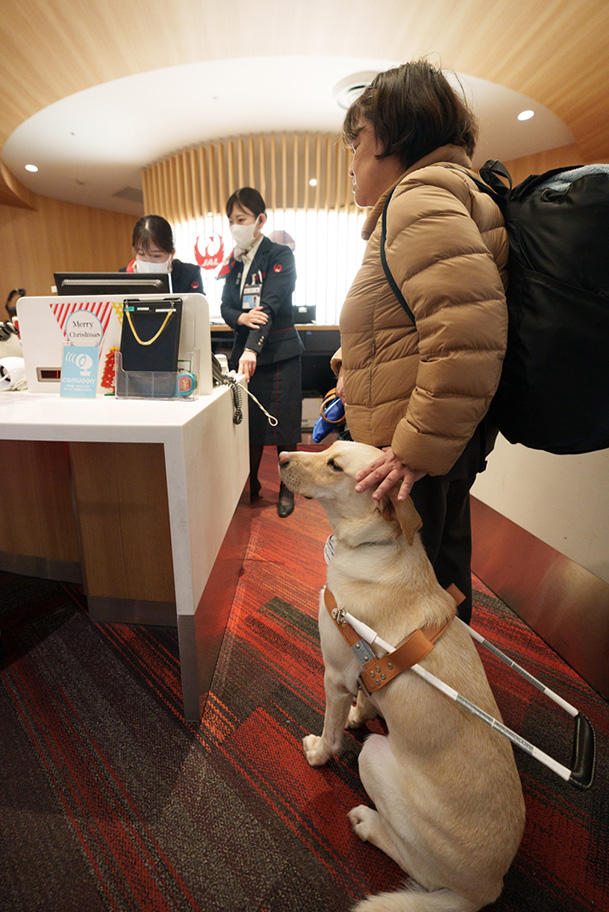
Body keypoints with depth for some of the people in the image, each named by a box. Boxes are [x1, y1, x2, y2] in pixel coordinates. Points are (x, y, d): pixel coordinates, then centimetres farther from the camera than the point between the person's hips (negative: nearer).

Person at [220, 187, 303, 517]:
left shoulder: (280, 255, -4)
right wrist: (242, 318, -17)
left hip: (279, 353, -5)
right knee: (248, 424, 8)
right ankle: (250, 486, 24)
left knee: (283, 427, 1)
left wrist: (252, 348, -32)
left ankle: (286, 489, 19)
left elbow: (269, 305, -19)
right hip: (244, 351, 5)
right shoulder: (235, 261, 14)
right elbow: (225, 307, 8)